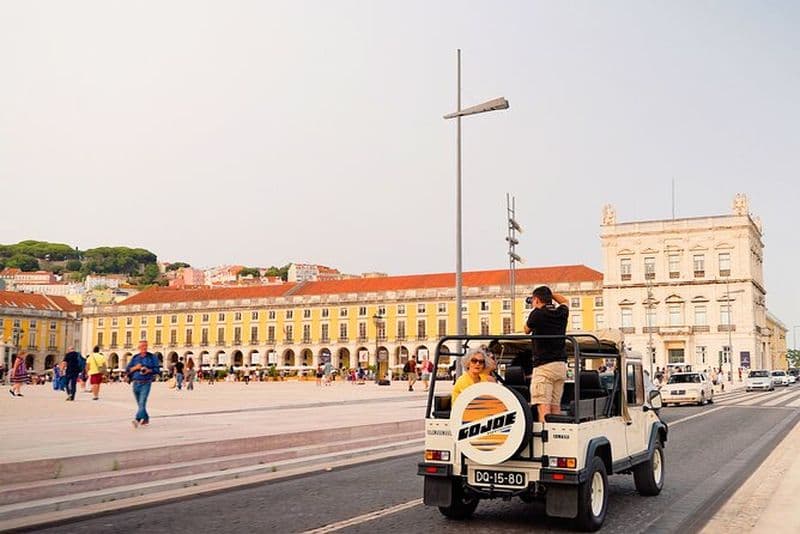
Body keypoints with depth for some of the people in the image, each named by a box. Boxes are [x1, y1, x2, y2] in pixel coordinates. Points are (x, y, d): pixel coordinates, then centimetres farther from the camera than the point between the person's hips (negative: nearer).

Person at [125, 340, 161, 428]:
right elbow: (127, 370, 8)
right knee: (140, 404, 12)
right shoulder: (135, 358, 12)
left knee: (142, 403, -17)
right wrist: (135, 368, -10)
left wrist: (149, 370, -18)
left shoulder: (152, 357, 3)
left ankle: (137, 420, -28)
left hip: (146, 383, -4)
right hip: (136, 383, 4)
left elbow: (157, 369, 0)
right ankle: (146, 419, 27)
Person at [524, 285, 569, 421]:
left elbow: (527, 330, 11)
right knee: (556, 405, 11)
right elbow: (564, 301, 33)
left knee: (543, 406, -11)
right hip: (561, 365, 7)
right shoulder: (562, 313, 9)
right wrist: (548, 293, 30)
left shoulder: (537, 314, -8)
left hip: (544, 365, -7)